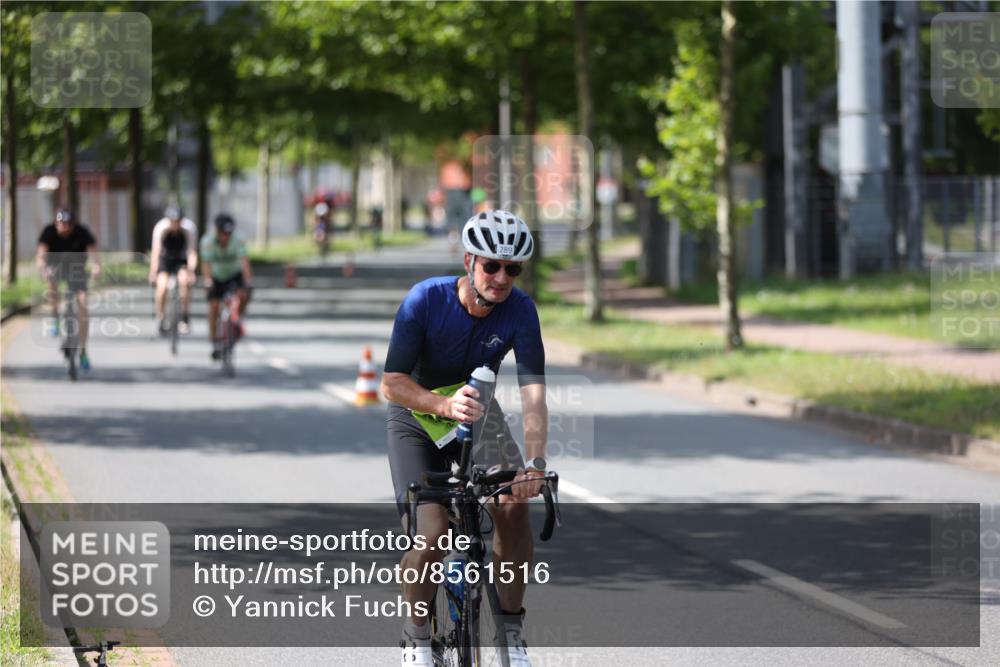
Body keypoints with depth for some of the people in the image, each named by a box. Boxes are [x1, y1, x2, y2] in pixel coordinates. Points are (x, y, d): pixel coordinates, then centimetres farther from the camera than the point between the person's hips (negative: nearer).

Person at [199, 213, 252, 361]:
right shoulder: (208, 241, -27)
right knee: (214, 306, -13)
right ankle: (214, 345, -3)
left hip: (235, 274, 0)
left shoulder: (237, 240, -27)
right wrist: (207, 282, -52)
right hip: (217, 277, 0)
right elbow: (206, 263, -36)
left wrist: (248, 281, -51)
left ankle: (239, 320, 2)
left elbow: (244, 260, -37)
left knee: (243, 295, -28)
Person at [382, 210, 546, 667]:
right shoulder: (426, 299, -27)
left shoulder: (519, 310, -21)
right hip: (417, 415, -2)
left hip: (476, 411, 2)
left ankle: (510, 628, -5)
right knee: (433, 532, -21)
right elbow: (393, 383, -30)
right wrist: (445, 405, -49)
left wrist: (535, 463, -44)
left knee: (514, 504, -24)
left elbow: (533, 393, -29)